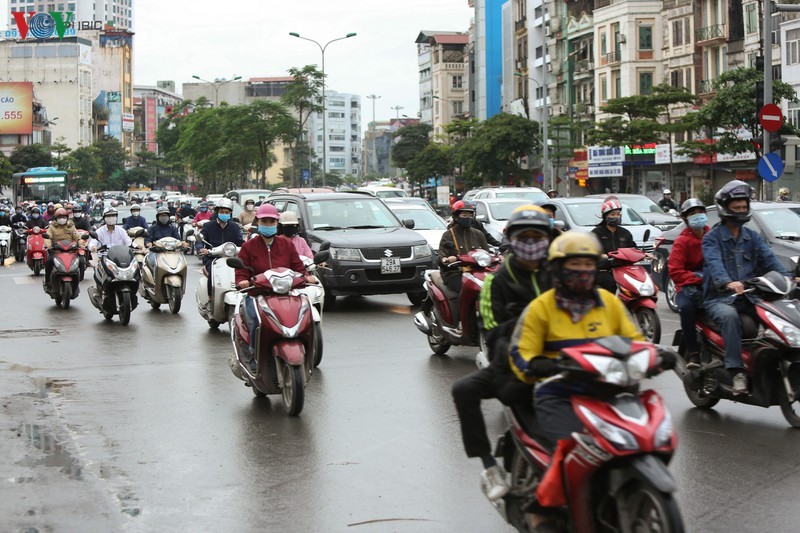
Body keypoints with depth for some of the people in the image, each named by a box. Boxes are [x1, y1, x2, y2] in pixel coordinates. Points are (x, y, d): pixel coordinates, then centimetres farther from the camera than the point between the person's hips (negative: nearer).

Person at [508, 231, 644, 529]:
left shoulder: (610, 303, 15)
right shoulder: (540, 308, 4)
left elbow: (634, 340, 18)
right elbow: (520, 355, 0)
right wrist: (537, 366, -23)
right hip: (558, 395, -4)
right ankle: (541, 507, -9)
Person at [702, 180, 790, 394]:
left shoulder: (753, 237, 19)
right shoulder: (711, 238, 2)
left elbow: (769, 259, 3)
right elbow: (714, 263, -17)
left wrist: (787, 278, -18)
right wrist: (728, 283, -39)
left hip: (748, 297, 5)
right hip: (719, 299, -4)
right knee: (730, 316, -37)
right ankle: (736, 372, -39)